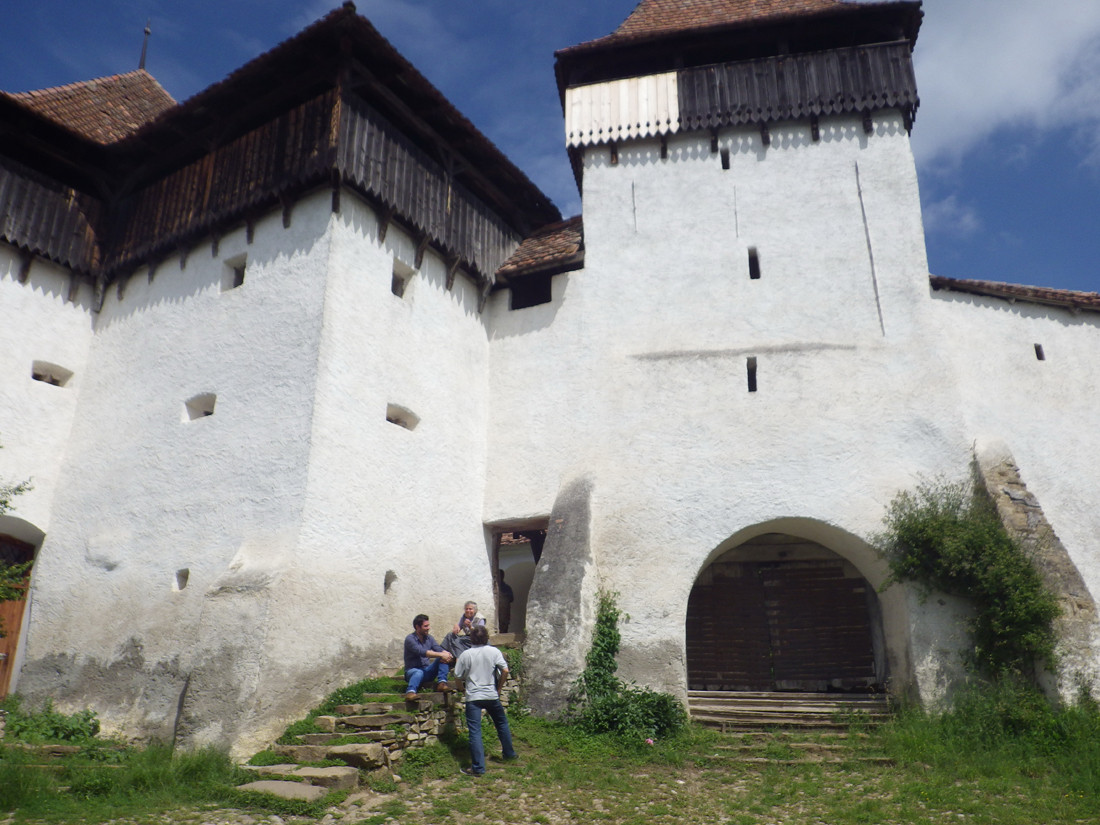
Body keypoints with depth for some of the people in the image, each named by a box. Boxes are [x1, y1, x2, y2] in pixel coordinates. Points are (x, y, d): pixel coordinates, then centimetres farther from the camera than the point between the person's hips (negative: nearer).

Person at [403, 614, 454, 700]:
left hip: (427, 671, 6)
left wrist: (447, 654, -29)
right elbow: (422, 652, -27)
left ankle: (441, 682, -26)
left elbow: (439, 649, -4)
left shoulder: (429, 638, 9)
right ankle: (410, 692, -58)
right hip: (412, 670, -6)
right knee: (419, 672, -39)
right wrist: (441, 655, -34)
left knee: (444, 658, -14)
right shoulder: (410, 639, -12)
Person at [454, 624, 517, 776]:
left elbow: (458, 676, -2)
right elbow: (505, 671, -11)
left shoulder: (466, 655, -6)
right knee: (502, 723, 23)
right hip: (492, 695, 2)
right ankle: (509, 753, 35)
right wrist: (498, 687, 2)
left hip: (473, 697, -2)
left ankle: (478, 768, -1)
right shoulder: (494, 652, -4)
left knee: (475, 732, 0)